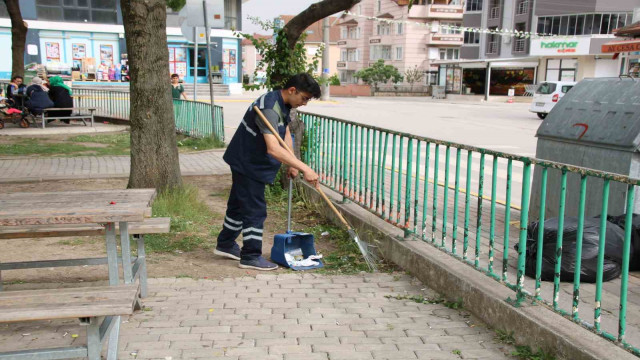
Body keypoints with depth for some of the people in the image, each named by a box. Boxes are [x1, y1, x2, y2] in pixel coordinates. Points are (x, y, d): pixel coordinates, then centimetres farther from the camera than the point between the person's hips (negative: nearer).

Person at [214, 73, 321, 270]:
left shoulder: (283, 105, 2)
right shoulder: (269, 109, -31)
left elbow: (286, 135, 11)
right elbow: (274, 149, -42)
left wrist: (293, 164, -2)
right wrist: (305, 168, -45)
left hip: (245, 162, 10)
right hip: (247, 164, -10)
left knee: (239, 204, 21)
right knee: (255, 210, -4)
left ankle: (225, 245, 36)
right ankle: (251, 256, 6)